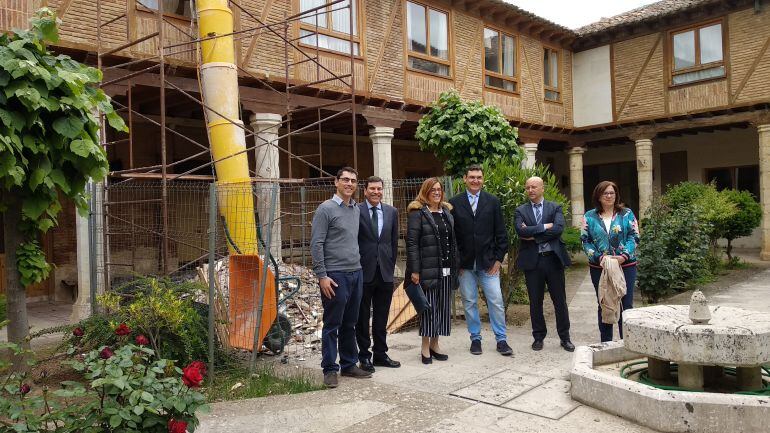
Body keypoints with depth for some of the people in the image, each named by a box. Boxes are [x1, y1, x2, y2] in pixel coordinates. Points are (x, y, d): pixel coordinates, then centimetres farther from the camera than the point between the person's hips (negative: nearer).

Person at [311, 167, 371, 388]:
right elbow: (316, 244, -11)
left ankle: (349, 364, 24)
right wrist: (322, 276, -15)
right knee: (332, 325, 1)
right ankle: (330, 369, 11)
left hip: (356, 273, 7)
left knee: (350, 324, 14)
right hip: (335, 275, -6)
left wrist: (358, 266, 14)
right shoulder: (326, 209, -7)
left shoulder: (357, 210, 13)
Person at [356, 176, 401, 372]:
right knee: (362, 317, 7)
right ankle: (364, 355, 18)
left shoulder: (392, 212, 8)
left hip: (385, 272, 4)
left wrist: (391, 265, 8)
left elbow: (394, 241, 12)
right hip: (364, 272, -4)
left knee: (382, 317, 13)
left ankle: (381, 354, 24)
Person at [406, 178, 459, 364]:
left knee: (443, 306, 9)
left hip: (446, 269, 6)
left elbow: (453, 241, 17)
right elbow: (411, 242, -10)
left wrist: (455, 265, 11)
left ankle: (435, 344, 21)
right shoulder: (417, 213, -4)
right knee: (428, 306, -1)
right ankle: (425, 347, 11)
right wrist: (414, 270, -16)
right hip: (428, 269, -6)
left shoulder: (447, 212, 16)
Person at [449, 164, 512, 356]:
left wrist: (498, 259, -2)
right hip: (464, 264, 0)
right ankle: (475, 338, 21)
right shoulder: (454, 203, 2)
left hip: (488, 262, 0)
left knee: (496, 302, 1)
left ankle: (501, 340, 13)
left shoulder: (493, 202, 4)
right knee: (469, 303, 8)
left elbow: (501, 233, 4)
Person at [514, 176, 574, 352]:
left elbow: (559, 229, -12)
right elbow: (521, 231, -13)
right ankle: (538, 337, 21)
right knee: (535, 301, 8)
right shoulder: (521, 211, 6)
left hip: (553, 259, 0)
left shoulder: (555, 208, 6)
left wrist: (533, 236, -13)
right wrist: (545, 227, -14)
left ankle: (565, 337, 20)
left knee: (560, 300, 7)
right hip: (532, 261, 0)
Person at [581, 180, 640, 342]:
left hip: (626, 266, -1)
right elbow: (585, 240, -1)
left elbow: (633, 237, -2)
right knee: (604, 305, 10)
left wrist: (624, 256, -17)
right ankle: (606, 343, 20)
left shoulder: (627, 214, 4)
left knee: (626, 304, 3)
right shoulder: (589, 216, 4)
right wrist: (598, 257, -15)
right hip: (599, 267, 1)